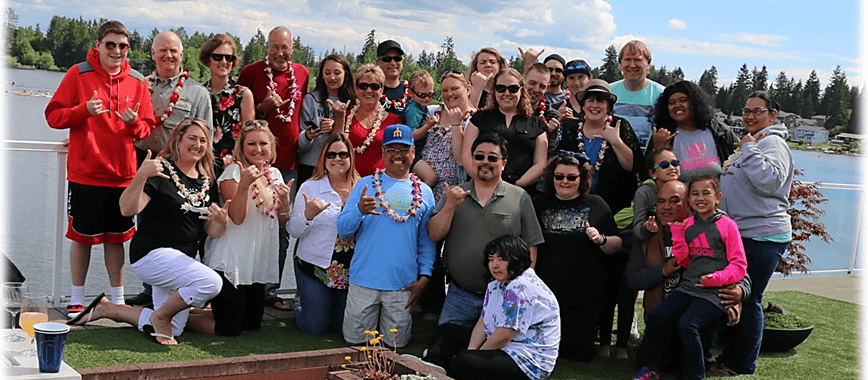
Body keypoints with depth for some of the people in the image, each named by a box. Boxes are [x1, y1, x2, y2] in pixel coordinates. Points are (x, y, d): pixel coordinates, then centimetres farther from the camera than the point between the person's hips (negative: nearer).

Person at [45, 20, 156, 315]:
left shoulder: (137, 82, 6)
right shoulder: (78, 74, -2)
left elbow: (147, 130, 9)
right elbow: (53, 116, -3)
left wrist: (134, 123, -13)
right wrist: (84, 110, -19)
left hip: (122, 175, 2)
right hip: (84, 174, -2)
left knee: (116, 237, 9)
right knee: (82, 237, 6)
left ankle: (118, 299, 20)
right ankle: (77, 299, 20)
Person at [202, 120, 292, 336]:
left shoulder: (274, 175, 9)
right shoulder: (234, 171, -10)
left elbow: (280, 224, 14)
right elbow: (237, 218, -19)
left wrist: (285, 201, -6)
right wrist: (244, 184, -31)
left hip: (259, 261, 7)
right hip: (231, 260, -7)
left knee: (252, 325, 11)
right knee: (229, 328, -6)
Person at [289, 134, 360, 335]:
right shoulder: (310, 187, -3)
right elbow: (294, 231, -4)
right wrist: (308, 215, -23)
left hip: (350, 269, 3)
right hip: (315, 266, -3)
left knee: (341, 327, 11)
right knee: (315, 328, 2)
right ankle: (300, 303, 32)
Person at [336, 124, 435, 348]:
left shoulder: (423, 192, 9)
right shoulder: (365, 185, 5)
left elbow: (427, 241, 12)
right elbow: (342, 229, -1)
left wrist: (424, 277, 1)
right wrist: (360, 210, -21)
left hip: (403, 284, 1)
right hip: (364, 279, -1)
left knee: (396, 344, 5)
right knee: (355, 341, 3)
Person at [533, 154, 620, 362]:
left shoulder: (595, 204, 7)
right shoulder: (539, 203, 7)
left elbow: (616, 245, 8)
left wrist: (601, 240, -14)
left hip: (584, 296, 0)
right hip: (544, 295, 1)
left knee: (580, 353, 3)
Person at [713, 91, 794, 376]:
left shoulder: (773, 143, -9)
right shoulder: (748, 142, 21)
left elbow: (770, 180, -27)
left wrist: (749, 150, -20)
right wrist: (728, 168, 18)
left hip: (763, 235, -10)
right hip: (739, 233, 10)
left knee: (748, 299, -4)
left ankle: (743, 364, 5)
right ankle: (730, 355, 25)